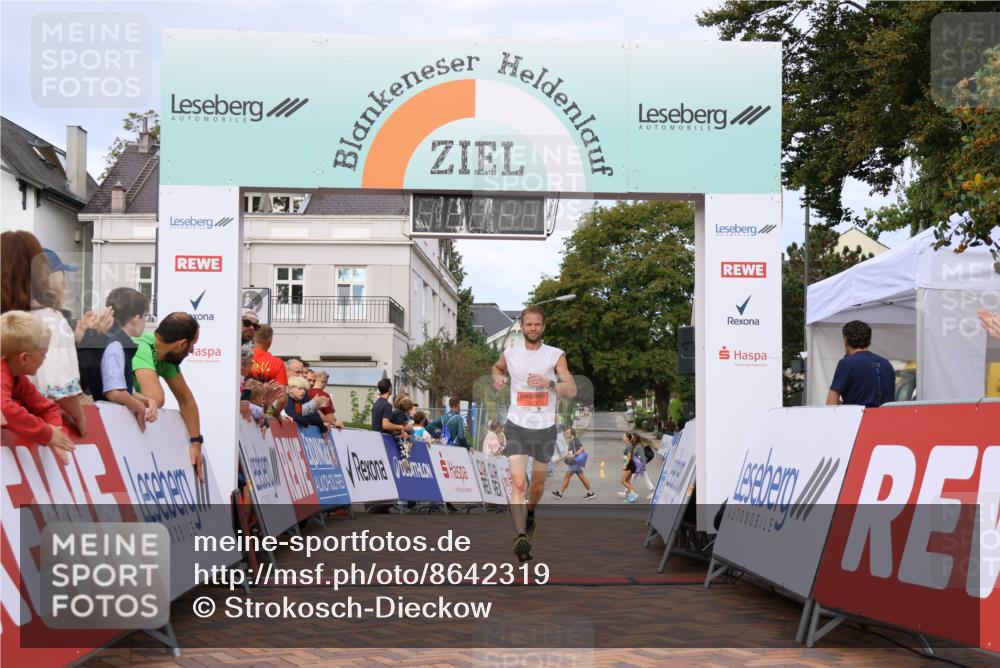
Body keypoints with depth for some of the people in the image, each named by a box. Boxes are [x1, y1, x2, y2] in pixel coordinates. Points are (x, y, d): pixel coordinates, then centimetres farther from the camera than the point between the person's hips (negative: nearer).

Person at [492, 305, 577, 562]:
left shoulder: (556, 355, -3)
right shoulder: (509, 354, 4)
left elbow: (572, 390, -8)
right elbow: (497, 367, 27)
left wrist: (549, 383, -25)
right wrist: (498, 377, 4)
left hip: (545, 428, 0)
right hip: (517, 426, 0)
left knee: (538, 483, 16)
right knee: (518, 483, -16)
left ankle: (529, 513, 47)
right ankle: (521, 536, -22)